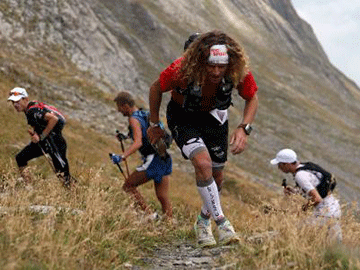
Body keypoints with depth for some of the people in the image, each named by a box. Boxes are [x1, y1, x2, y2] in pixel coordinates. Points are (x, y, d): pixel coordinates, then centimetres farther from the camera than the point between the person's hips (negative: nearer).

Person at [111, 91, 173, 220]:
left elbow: (138, 143, -25)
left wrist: (122, 156, -35)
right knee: (163, 198, 8)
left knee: (128, 186, 1)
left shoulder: (134, 119, -11)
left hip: (153, 160, -9)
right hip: (165, 159, 9)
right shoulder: (146, 114, 16)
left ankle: (150, 215, -6)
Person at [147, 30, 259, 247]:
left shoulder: (240, 72, -30)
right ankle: (221, 222, -13)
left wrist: (244, 129, -24)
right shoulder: (183, 69, -36)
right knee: (203, 163, -26)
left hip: (214, 117, 3)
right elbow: (156, 89, -15)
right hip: (183, 118, -3)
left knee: (217, 175, 10)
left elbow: (252, 98, -8)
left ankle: (204, 221, 37)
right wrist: (154, 125, -3)